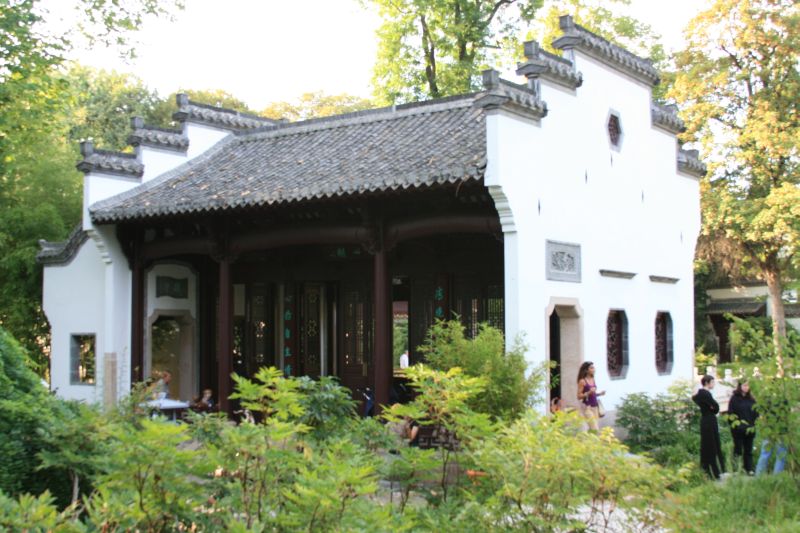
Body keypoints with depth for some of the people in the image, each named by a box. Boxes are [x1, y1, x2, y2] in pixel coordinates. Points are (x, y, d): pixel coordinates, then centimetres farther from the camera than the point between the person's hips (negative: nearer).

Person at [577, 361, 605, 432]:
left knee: (594, 429, 5)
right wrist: (589, 392, -22)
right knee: (595, 429, -13)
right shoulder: (582, 381, -10)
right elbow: (579, 396, -10)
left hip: (595, 406, 7)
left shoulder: (593, 380, 10)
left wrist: (599, 393, 5)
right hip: (587, 407, -7)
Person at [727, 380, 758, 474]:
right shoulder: (734, 398, -2)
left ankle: (749, 469, 10)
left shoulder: (751, 399, 11)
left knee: (748, 450, 7)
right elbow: (731, 414, -5)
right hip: (738, 429, -4)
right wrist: (737, 423, -12)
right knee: (738, 448, -3)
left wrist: (754, 425, 5)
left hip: (750, 429, 4)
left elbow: (756, 414, 15)